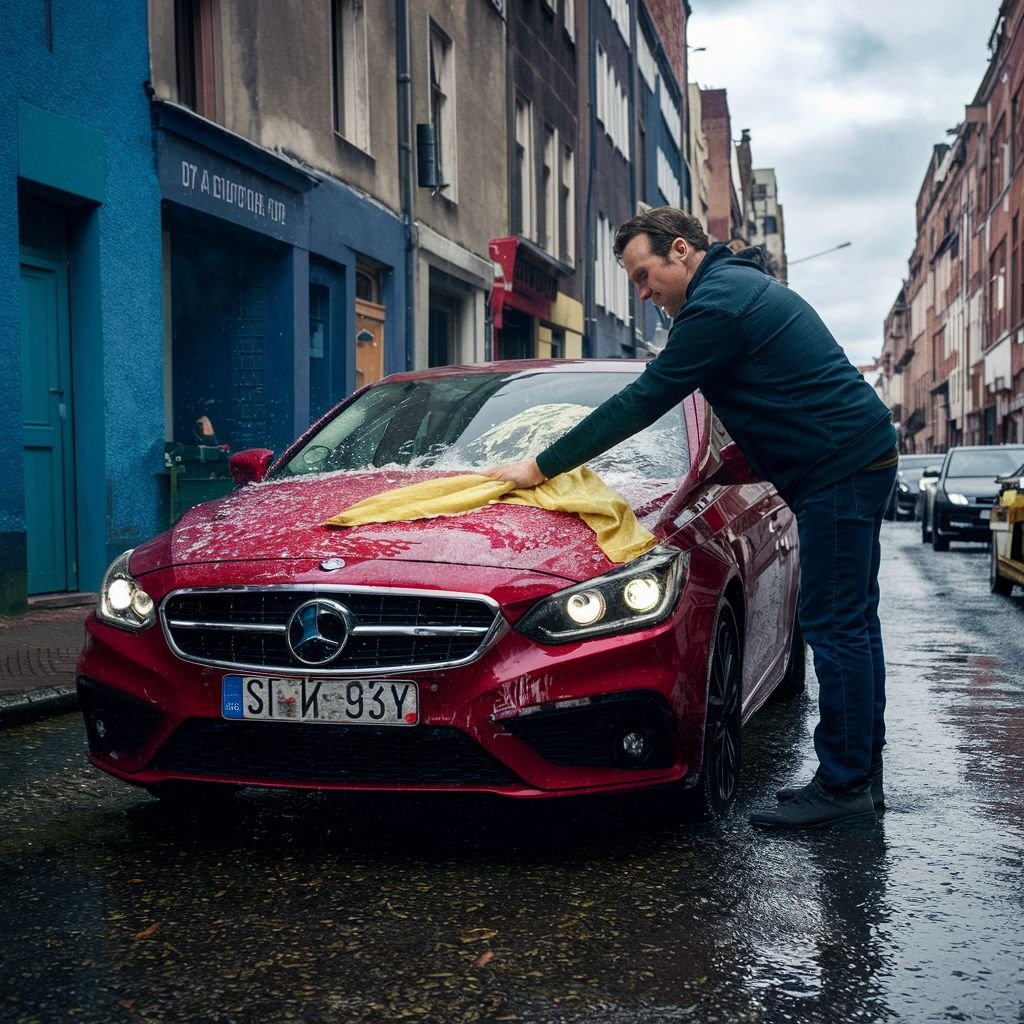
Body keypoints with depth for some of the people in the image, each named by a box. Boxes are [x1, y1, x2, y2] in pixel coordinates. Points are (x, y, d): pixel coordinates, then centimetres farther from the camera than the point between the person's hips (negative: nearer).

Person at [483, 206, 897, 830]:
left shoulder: (717, 304, -16)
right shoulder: (740, 285, 18)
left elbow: (643, 402, -17)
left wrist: (540, 467, -13)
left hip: (840, 468, -11)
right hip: (863, 453, 11)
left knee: (837, 627, -8)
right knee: (852, 622, 12)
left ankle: (844, 784, -3)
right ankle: (863, 775, 19)